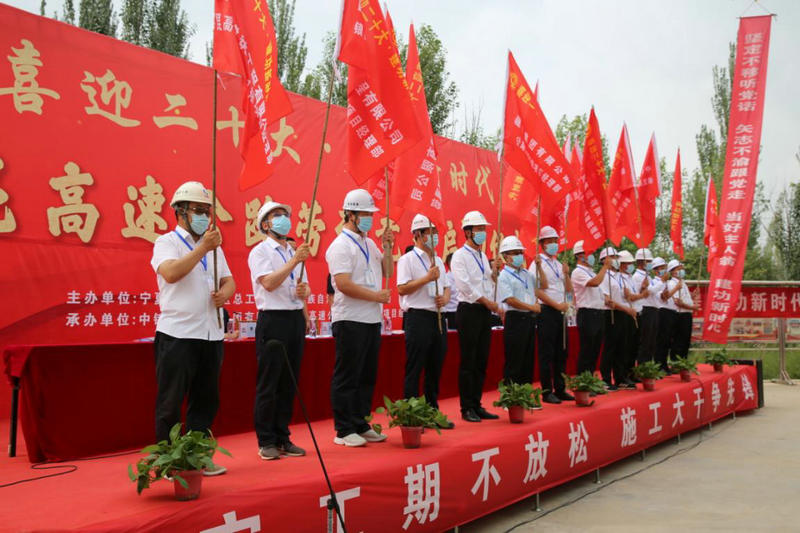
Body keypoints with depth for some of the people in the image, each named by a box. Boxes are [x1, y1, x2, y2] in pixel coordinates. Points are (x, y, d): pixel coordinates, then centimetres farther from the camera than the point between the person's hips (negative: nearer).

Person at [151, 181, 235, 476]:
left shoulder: (213, 247, 20)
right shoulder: (167, 242, -1)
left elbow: (228, 280, 18)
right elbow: (171, 273, -20)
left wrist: (225, 292, -4)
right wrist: (203, 248, -22)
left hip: (211, 334, 6)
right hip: (177, 334, -6)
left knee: (206, 400, 10)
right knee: (170, 402, 0)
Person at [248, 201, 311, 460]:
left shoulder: (295, 252, 19)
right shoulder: (260, 252, -3)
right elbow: (269, 283, -17)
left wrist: (304, 292, -4)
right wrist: (295, 261, -21)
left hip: (296, 319, 7)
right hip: (273, 320, -7)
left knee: (289, 383, 10)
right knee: (268, 384, -3)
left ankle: (282, 438, 18)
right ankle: (266, 442, 5)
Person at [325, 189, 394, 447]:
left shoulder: (369, 244, 15)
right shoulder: (341, 246, -11)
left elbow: (387, 272, 20)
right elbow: (344, 284, -20)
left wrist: (387, 248, 5)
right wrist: (377, 296, -14)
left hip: (372, 319, 8)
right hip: (350, 320, -8)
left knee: (367, 375, 13)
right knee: (347, 377, -2)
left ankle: (360, 425, 22)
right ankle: (344, 431, 5)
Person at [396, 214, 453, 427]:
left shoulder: (438, 261, 19)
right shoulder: (408, 260, -4)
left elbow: (447, 287, 22)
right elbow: (402, 289, -13)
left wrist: (445, 298, 0)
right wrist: (427, 278, -17)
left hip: (438, 317, 7)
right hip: (418, 317, -7)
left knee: (435, 369, 11)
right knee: (414, 370, -5)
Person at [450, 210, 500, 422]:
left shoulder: (483, 257, 18)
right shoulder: (460, 256, -6)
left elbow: (490, 284, 17)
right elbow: (465, 286, -15)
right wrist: (487, 302, -14)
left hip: (485, 312, 7)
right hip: (469, 311, -7)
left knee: (481, 361, 9)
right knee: (468, 363, -4)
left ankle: (476, 405, 16)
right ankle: (467, 409, 2)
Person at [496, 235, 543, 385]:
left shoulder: (527, 274, 16)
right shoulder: (503, 276, -7)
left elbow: (544, 286, 20)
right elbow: (510, 300, -15)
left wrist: (539, 267, 10)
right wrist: (532, 307, -10)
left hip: (530, 318, 7)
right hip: (515, 319, -7)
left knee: (528, 360, 10)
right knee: (514, 361, -5)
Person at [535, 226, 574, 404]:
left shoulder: (559, 265, 18)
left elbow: (568, 289, 17)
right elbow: (538, 291, -13)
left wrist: (566, 274, 0)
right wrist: (557, 305, -15)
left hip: (560, 312, 8)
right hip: (546, 311, -7)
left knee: (561, 352, 10)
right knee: (546, 354, -4)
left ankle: (560, 389, 17)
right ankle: (547, 392, 1)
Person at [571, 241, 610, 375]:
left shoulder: (591, 272, 20)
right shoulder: (578, 272, -10)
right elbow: (595, 282, -25)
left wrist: (607, 300, 12)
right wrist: (605, 266, -16)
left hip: (599, 313, 9)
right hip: (587, 314, -9)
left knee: (595, 350, 11)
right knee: (586, 351, -5)